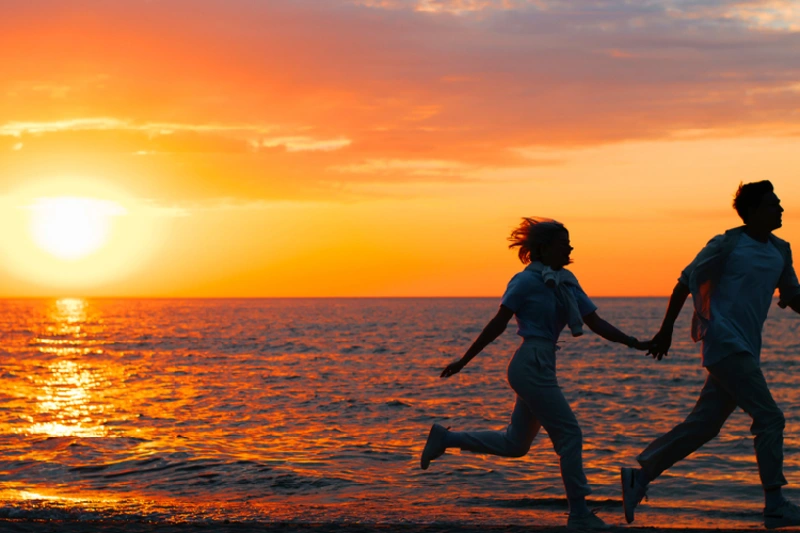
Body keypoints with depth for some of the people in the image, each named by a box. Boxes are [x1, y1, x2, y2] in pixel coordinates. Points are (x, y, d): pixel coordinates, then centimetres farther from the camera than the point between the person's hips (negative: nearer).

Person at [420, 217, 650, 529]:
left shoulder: (566, 282, 13)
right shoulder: (527, 281, -10)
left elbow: (596, 323, 10)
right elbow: (498, 324, -8)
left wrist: (633, 343, 0)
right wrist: (464, 360, -6)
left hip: (541, 366, 9)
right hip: (532, 365, -9)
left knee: (515, 444, 15)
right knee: (569, 434, -5)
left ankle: (446, 439, 23)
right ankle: (579, 514, 3)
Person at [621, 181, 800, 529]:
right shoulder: (728, 245, -7)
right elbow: (687, 281, -3)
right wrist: (666, 330, -2)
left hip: (745, 350, 8)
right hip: (726, 344, -8)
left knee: (703, 425, 8)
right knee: (769, 418, -10)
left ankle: (639, 476, 15)